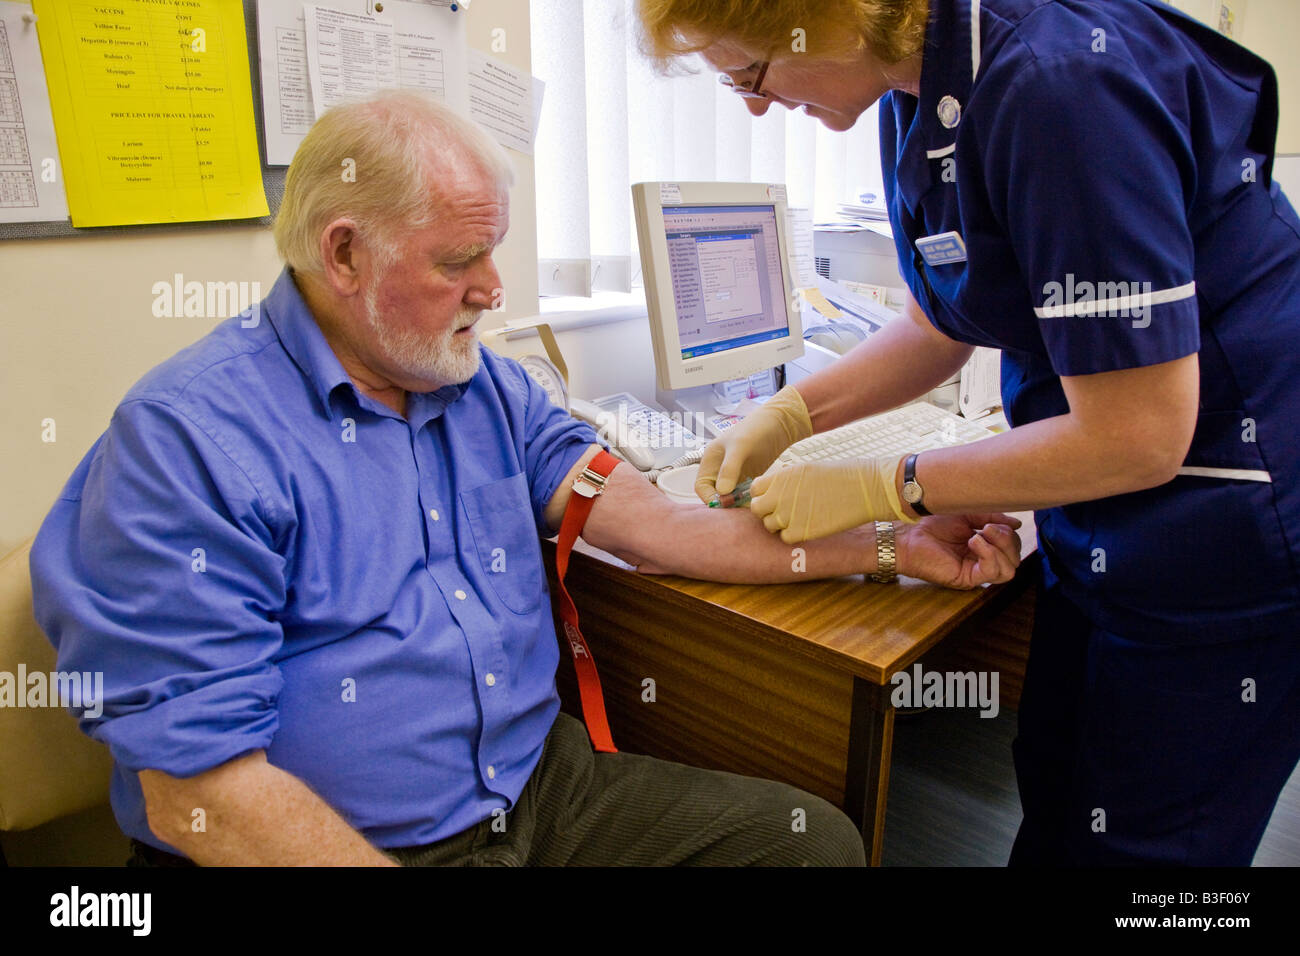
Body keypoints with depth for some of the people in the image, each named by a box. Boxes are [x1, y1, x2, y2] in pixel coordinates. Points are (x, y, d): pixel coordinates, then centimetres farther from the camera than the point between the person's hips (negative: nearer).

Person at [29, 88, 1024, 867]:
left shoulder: (489, 387, 7)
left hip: (548, 780, 6)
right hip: (364, 841, -5)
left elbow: (655, 525, 0)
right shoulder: (189, 441, -15)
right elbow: (195, 789, -18)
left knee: (819, 839, -5)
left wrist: (896, 546, -5)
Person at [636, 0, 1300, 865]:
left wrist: (880, 488, -16)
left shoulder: (1060, 84, -27)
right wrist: (789, 417, 2)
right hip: (1098, 533, 8)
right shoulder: (918, 96, 1)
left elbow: (1136, 437, -25)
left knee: (1138, 842, 10)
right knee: (1051, 813, 19)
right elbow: (942, 325, 12)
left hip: (1224, 529, -8)